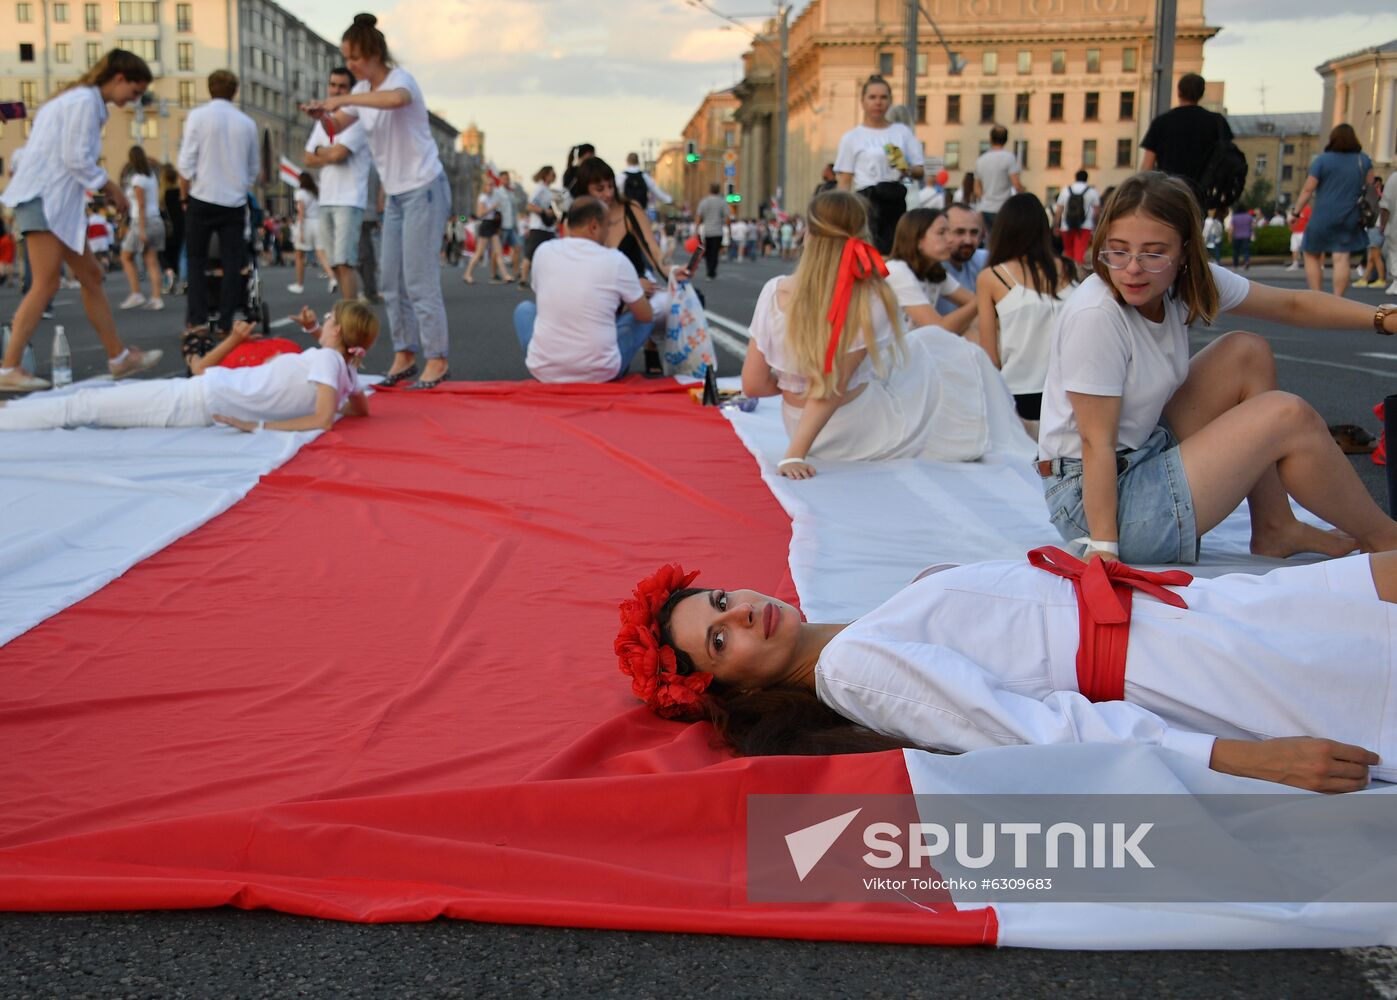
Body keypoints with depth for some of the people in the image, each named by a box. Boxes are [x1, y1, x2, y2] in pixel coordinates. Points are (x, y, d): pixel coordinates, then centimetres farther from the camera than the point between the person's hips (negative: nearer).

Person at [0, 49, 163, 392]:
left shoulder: (81, 99, 20)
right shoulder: (85, 101, -10)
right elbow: (76, 158, -17)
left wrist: (102, 188, 9)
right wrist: (109, 187, -5)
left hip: (58, 202, 10)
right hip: (44, 197, -10)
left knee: (91, 276, 11)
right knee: (45, 284, -13)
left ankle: (119, 357, 17)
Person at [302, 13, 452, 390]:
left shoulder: (400, 79, -14)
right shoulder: (363, 90, 10)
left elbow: (396, 99, -39)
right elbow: (337, 127, 11)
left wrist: (341, 99, -37)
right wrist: (322, 115, -12)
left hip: (424, 190, -9)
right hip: (395, 195, 9)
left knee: (419, 280, -10)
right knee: (390, 280, 8)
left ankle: (437, 360, -3)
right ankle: (404, 354, 16)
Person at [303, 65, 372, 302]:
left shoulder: (357, 119, -6)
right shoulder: (322, 121, 19)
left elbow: (337, 153, -16)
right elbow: (309, 160, 13)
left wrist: (319, 150, 3)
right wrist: (330, 155, -3)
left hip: (349, 201, -8)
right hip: (326, 200, 8)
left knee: (344, 263, -14)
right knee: (334, 264, 8)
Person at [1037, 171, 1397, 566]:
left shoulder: (1185, 281, -2)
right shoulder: (1095, 315, -25)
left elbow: (1292, 304, 9)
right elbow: (1096, 442, -25)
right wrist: (1103, 548, -27)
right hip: (1097, 498, -9)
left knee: (1247, 354, 9)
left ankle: (1275, 530, 14)